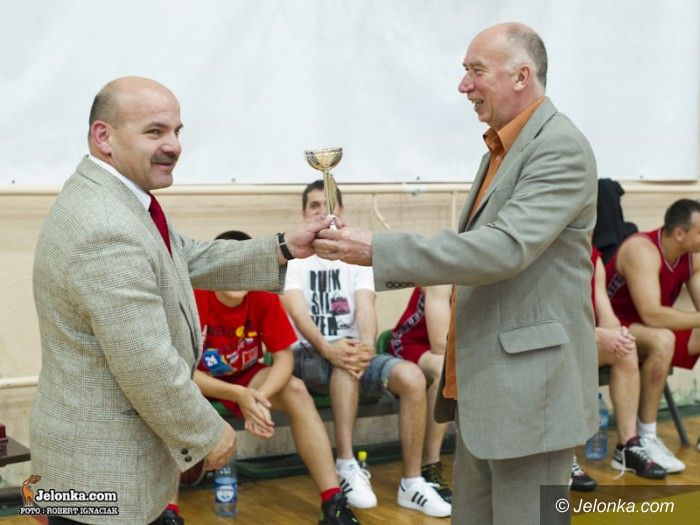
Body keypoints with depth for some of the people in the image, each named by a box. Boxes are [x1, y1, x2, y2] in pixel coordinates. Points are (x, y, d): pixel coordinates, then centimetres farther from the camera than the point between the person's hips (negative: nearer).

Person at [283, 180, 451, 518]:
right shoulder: (293, 256, 0)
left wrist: (367, 346, -30)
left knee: (412, 377, -23)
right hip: (307, 355, -3)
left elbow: (365, 307, -7)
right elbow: (297, 312, -16)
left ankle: (412, 483, -15)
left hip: (350, 349, 4)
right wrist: (327, 347, -36)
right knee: (343, 363, -38)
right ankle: (347, 466, -31)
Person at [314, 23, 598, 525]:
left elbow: (504, 248, -26)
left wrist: (379, 249, -25)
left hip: (531, 387, -9)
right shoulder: (501, 150, 15)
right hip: (481, 384, 9)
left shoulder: (561, 148, -15)